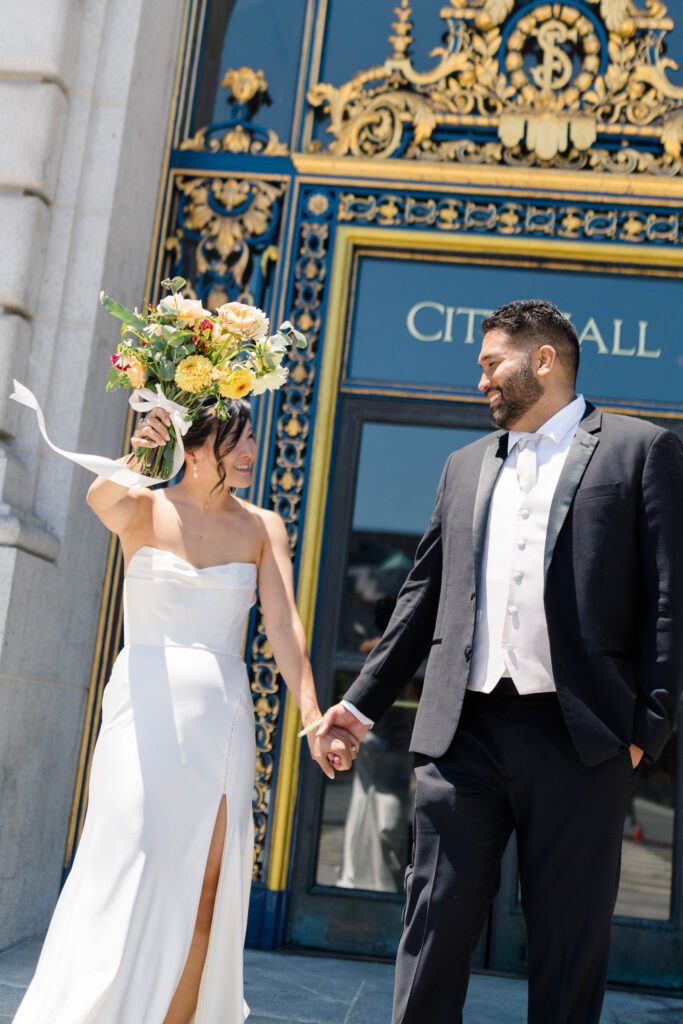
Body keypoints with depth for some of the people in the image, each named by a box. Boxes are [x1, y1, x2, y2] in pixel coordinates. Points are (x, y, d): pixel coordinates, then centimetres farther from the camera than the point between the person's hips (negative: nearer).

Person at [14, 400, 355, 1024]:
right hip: (147, 710, -3)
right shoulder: (147, 510, 0)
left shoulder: (263, 528, 6)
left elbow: (284, 628, -3)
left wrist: (313, 720, -14)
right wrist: (135, 459, -47)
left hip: (222, 720, 3)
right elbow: (102, 498, -24)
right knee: (130, 880, -6)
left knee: (204, 894, 4)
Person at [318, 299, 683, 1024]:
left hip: (579, 738, -4)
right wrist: (362, 701, 14)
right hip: (464, 732, 4)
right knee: (434, 928, 5)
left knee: (570, 944, 6)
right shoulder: (465, 466, 19)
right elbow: (423, 595, 19)